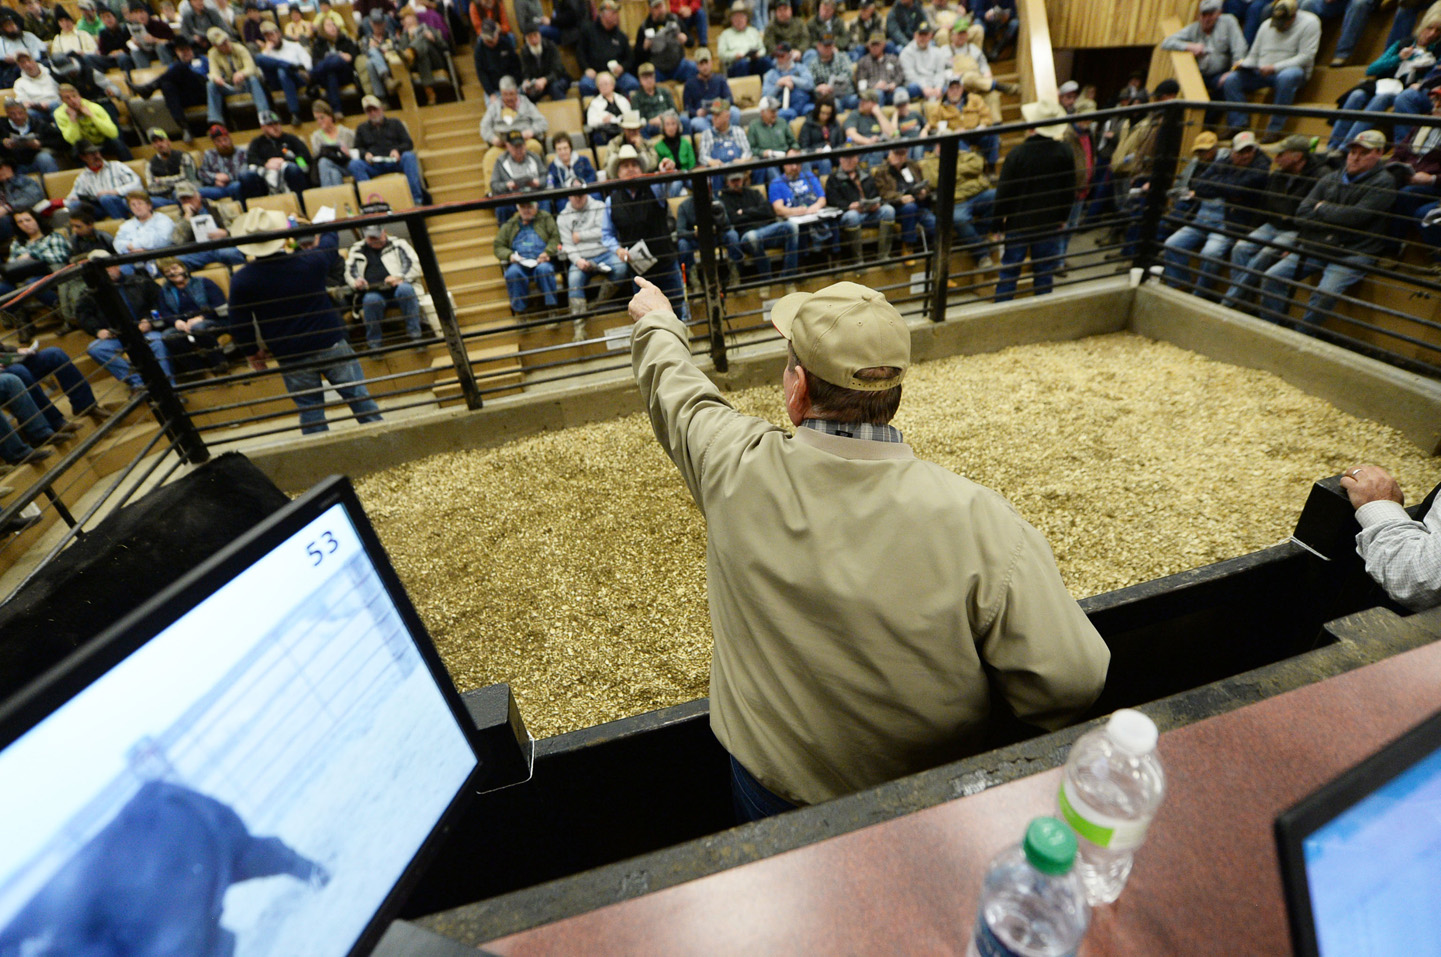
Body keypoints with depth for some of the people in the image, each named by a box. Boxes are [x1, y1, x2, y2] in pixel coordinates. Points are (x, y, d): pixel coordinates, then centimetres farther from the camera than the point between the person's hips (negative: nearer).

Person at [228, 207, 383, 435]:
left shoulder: (241, 280, -8)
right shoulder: (310, 260, -10)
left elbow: (239, 326, -1)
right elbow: (330, 241, 14)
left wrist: (252, 352, 16)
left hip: (290, 357, 1)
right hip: (331, 345, -1)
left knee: (309, 410, 10)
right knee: (359, 396, 8)